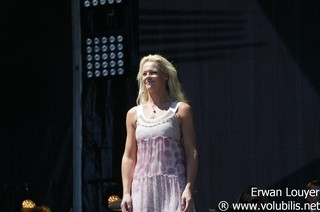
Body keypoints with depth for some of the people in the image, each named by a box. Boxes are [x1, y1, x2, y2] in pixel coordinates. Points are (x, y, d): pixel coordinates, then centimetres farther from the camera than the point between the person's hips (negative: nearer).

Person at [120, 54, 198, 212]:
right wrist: (126, 193, 4)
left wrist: (189, 189, -11)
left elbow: (191, 153, 0)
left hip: (173, 187, -3)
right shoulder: (134, 114, 15)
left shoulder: (180, 110, 6)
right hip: (143, 188, 3)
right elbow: (128, 157, 14)